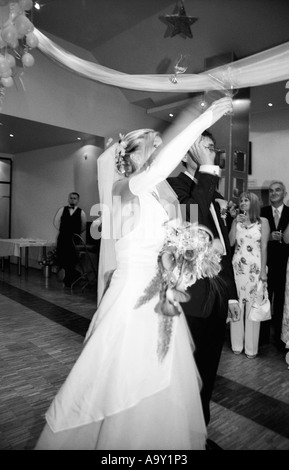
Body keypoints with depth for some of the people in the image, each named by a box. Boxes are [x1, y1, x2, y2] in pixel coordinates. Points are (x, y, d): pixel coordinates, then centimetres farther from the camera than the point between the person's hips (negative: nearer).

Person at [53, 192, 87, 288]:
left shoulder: (81, 212, 3)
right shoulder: (62, 210, 9)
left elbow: (83, 227, 7)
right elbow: (56, 222, 11)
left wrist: (76, 233, 4)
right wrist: (62, 231, 7)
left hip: (74, 239, -2)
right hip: (62, 238, 2)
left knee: (72, 260, -1)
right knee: (61, 259, -2)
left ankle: (69, 281, 14)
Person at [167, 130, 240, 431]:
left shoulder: (211, 193, 18)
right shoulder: (174, 185, -7)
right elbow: (190, 214, -30)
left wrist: (231, 294, 20)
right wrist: (207, 169, -20)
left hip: (217, 295, 8)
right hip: (194, 297, -8)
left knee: (209, 368, 18)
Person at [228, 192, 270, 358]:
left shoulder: (263, 222, 4)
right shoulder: (236, 221, 11)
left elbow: (264, 247, -1)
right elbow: (230, 242, 1)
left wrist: (263, 271, -6)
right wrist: (236, 223, -5)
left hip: (255, 268, -2)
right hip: (237, 267, 2)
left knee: (253, 305, -1)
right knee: (237, 306, 4)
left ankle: (251, 347, 11)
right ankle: (237, 344, 17)